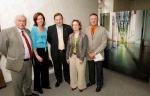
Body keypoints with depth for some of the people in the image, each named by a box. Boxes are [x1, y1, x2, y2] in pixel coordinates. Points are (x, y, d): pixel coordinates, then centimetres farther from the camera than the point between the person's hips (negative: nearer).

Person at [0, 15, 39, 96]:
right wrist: (11, 56, -2)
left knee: (28, 80, 23)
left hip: (28, 61, 6)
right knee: (17, 84, 12)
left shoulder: (27, 31, 8)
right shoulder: (7, 32, -11)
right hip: (17, 63, -6)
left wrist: (29, 57, 11)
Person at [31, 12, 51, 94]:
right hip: (37, 51, -5)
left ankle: (45, 84, 33)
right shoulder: (34, 29, -7)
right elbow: (33, 42, -11)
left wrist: (46, 50, 6)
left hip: (45, 50, 5)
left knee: (45, 68, 13)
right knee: (37, 69, 7)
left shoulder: (45, 29, 8)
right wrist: (37, 55, -15)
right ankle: (37, 87, 26)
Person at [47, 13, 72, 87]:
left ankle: (67, 78, 37)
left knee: (66, 66, 15)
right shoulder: (50, 28, -6)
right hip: (56, 52, 0)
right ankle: (58, 80, 34)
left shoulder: (68, 27, -6)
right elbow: (48, 39, 7)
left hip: (65, 51, 0)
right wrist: (53, 44, 3)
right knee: (57, 67, 12)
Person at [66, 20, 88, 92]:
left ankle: (81, 86, 27)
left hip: (80, 57, -4)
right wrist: (67, 57, 5)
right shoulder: (70, 36, 6)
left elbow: (85, 48, -11)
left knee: (81, 72, 6)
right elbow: (68, 47, 7)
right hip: (72, 56, 4)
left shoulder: (83, 36, -7)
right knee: (73, 72, 12)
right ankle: (74, 85, 33)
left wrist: (82, 58, -15)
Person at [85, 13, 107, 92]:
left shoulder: (102, 29, -7)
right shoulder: (87, 30, 1)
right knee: (91, 70, 17)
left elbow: (104, 43, -11)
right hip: (89, 55, 3)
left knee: (99, 71, 11)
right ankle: (91, 81, 43)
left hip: (98, 55, -2)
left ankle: (99, 84, 35)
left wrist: (95, 53, -14)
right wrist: (89, 53, -8)